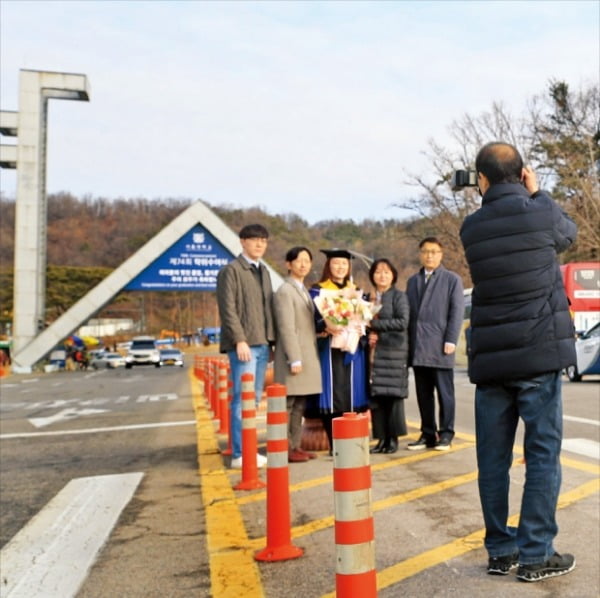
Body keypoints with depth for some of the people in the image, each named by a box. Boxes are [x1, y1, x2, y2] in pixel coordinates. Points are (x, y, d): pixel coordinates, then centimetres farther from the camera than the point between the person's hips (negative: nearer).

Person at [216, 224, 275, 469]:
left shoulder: (263, 272, 19)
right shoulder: (231, 270, -4)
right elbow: (228, 309, -11)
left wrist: (272, 339, 13)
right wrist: (240, 340, -18)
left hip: (262, 344, 8)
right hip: (243, 344, -8)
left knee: (255, 399, 9)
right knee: (243, 399, -8)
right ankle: (239, 454, -3)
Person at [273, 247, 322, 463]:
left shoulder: (304, 291, 18)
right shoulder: (285, 291, -9)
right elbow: (286, 328, -14)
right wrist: (294, 359, -18)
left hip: (308, 355, 9)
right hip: (293, 356, -9)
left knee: (300, 405, 10)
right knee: (287, 404, -5)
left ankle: (295, 446, 15)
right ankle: (285, 448, -1)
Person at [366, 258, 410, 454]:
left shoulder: (399, 296, 0)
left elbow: (402, 322, -11)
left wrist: (375, 324, -13)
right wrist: (369, 335, -3)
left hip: (393, 352, -4)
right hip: (374, 352, 5)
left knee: (393, 394, -3)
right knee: (376, 396, 2)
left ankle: (393, 438, 6)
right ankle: (382, 438, 10)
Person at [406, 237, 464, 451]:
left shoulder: (452, 279, 4)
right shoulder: (412, 281, 17)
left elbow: (457, 311, -2)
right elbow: (408, 312, 15)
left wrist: (451, 340, -11)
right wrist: (408, 341, 7)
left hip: (440, 346, -4)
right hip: (417, 347, 4)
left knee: (444, 393, 2)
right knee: (423, 394, 7)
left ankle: (446, 434, 11)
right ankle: (428, 434, 14)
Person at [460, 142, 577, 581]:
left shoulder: (471, 228, 5)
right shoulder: (541, 214, -4)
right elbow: (569, 233, 18)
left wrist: (528, 201, 20)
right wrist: (537, 194, 23)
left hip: (489, 358, 4)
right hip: (539, 353, -3)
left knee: (493, 457, 8)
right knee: (543, 454, 3)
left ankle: (500, 551, 15)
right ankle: (535, 554, 5)